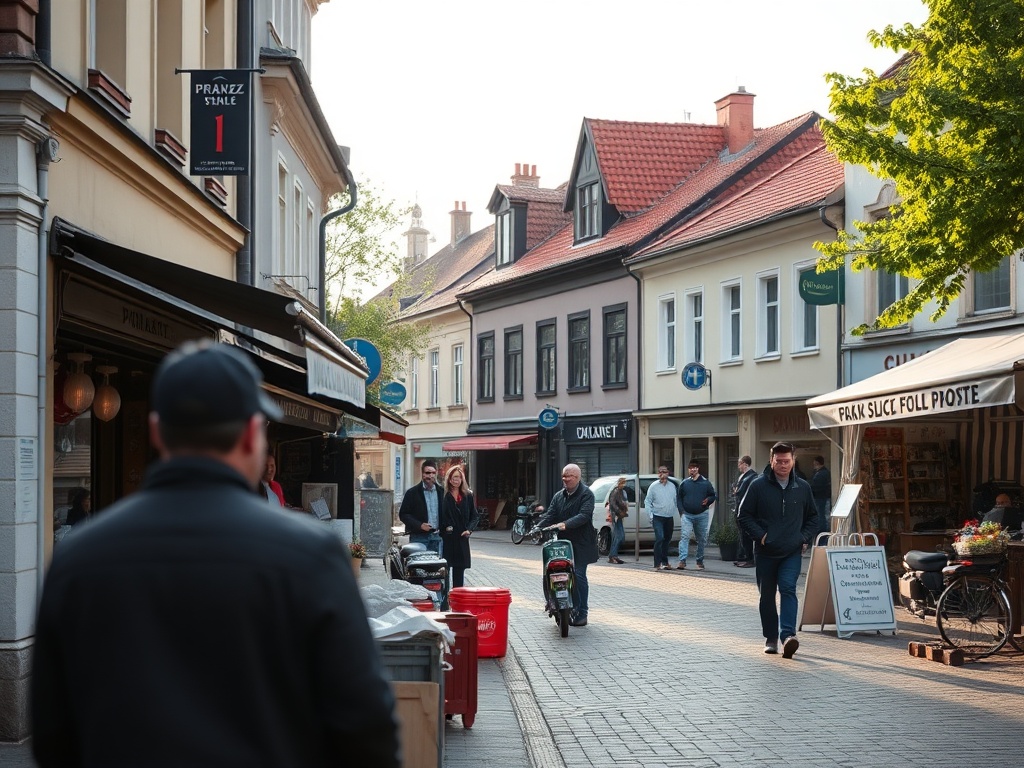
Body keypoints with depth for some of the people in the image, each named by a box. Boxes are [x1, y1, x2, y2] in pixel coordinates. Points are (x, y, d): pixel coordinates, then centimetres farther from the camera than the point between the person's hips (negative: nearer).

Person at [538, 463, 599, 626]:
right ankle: (573, 610, 13)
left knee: (579, 576, -8)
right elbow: (550, 515, 6)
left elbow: (584, 515, -18)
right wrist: (538, 528, -12)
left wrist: (566, 524, -31)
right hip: (563, 542, 6)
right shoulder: (558, 496, 16)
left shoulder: (586, 494, -4)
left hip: (580, 544, -6)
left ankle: (582, 613, -2)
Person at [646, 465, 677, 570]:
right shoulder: (653, 486, -1)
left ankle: (665, 562, 23)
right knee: (659, 538, -17)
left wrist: (674, 516, 13)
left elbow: (675, 502, 18)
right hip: (658, 517, -5)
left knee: (667, 540, 11)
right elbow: (647, 501, 0)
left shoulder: (672, 486, 11)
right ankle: (658, 564, -17)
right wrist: (650, 515, -9)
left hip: (669, 518, 5)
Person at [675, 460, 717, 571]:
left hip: (702, 515, 1)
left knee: (702, 539, 7)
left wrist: (708, 500, -11)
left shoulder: (706, 482, 3)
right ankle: (682, 561, -20)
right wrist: (681, 511, -1)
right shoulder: (684, 483, 6)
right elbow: (678, 498, 11)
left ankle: (700, 562, 19)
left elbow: (714, 495, 11)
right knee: (684, 536, -14)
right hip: (687, 515, 0)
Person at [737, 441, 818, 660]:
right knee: (767, 596, 7)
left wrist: (805, 538, 4)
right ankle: (771, 638, 19)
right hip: (765, 552, 0)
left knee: (788, 589, -17)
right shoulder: (758, 486, -3)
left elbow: (812, 517, 19)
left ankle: (788, 634, -27)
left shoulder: (802, 487, 6)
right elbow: (744, 515, 1)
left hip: (792, 552, 0)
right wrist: (760, 535, -10)